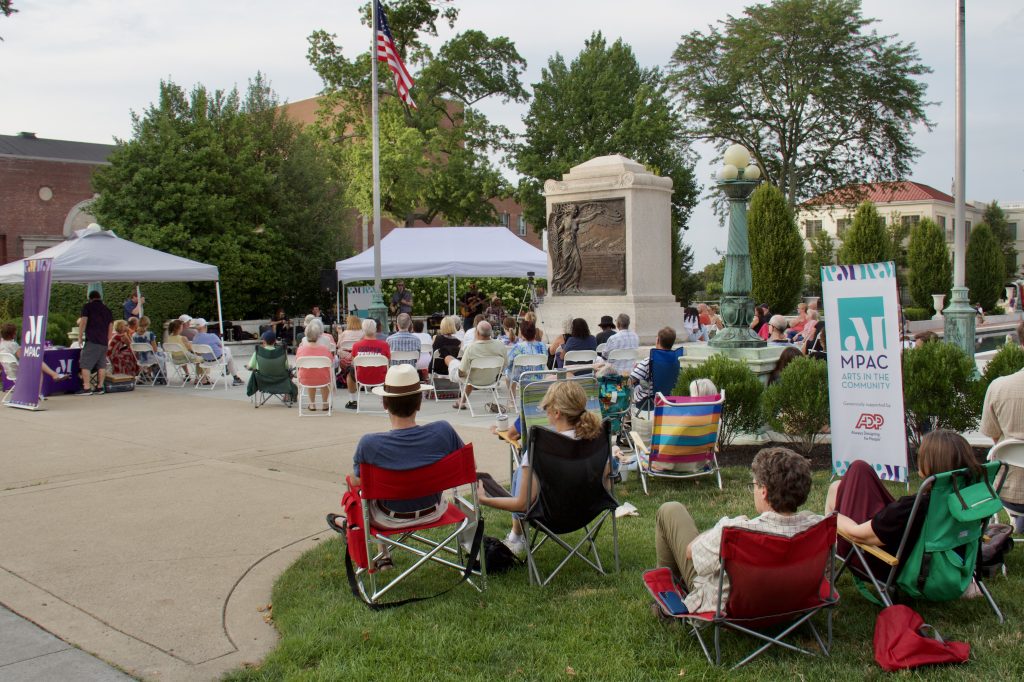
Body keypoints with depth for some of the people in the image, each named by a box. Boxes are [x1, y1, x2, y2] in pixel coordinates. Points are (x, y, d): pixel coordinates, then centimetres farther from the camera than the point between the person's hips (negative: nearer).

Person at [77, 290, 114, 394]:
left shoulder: (87, 307, 3)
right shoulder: (108, 310, 17)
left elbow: (83, 322, -6)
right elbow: (111, 328, 17)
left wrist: (80, 337, 0)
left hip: (91, 341, -6)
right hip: (104, 342, 6)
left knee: (85, 365, -5)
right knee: (101, 365, 9)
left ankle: (87, 388, -12)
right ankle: (100, 387, 10)